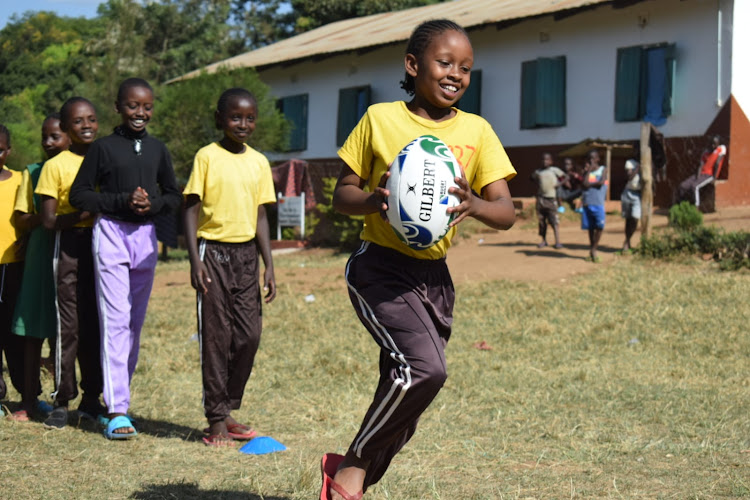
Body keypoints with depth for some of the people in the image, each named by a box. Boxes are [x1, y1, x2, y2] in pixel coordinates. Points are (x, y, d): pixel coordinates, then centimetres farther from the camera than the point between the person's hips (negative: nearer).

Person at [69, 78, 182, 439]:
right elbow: (78, 195, -3)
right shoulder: (103, 148, -2)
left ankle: (119, 395, 21)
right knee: (115, 320, -11)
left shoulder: (157, 149, 10)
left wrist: (153, 204, -8)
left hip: (145, 236, 5)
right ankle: (116, 411, -13)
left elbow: (174, 196, 14)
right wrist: (122, 201, -15)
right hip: (110, 233, -4)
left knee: (135, 323, 9)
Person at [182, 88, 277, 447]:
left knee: (249, 335, 2)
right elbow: (190, 209, -6)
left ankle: (229, 410, 16)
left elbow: (260, 217, 13)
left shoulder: (259, 162, 10)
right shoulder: (207, 157, -4)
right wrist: (195, 261, -14)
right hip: (214, 251, -5)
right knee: (216, 337, -1)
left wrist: (269, 265, 8)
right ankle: (216, 420, 5)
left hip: (247, 253, 5)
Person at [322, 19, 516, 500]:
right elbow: (342, 195, 3)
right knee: (425, 368, -25)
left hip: (435, 276, 5)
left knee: (405, 401, 9)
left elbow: (507, 213, -1)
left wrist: (474, 204, -23)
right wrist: (374, 200, -19)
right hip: (380, 267, -5)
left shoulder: (476, 131, 4)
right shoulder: (380, 118, -2)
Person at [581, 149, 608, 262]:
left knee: (599, 226, -12)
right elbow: (585, 184, -7)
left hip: (598, 203, -2)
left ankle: (594, 249, -3)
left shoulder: (603, 170, 4)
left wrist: (590, 184, -5)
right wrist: (588, 171, -7)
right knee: (590, 227, 6)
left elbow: (601, 182, -12)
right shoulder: (586, 171, 10)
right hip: (587, 202, 2)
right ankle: (591, 251, 13)